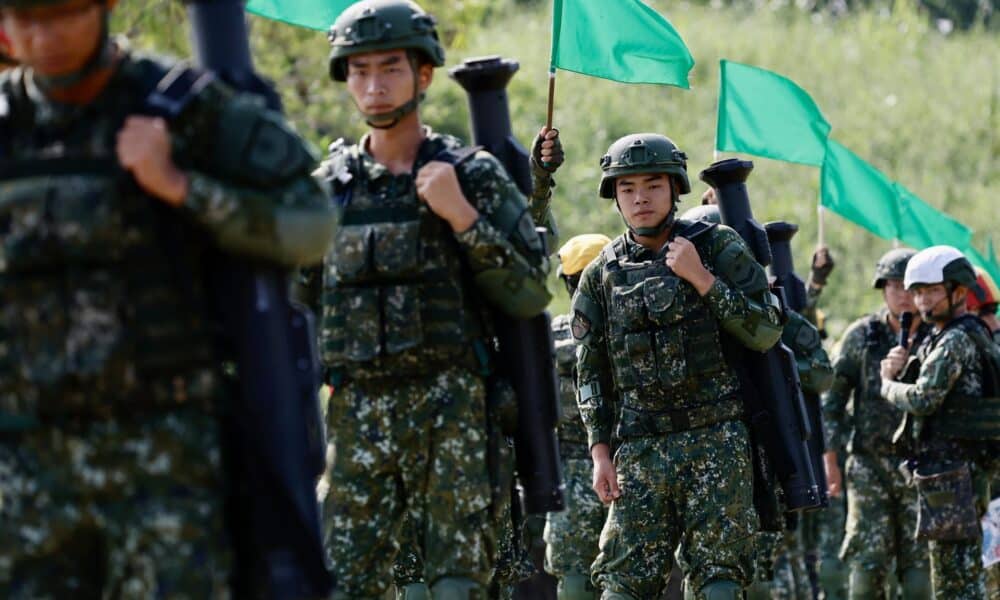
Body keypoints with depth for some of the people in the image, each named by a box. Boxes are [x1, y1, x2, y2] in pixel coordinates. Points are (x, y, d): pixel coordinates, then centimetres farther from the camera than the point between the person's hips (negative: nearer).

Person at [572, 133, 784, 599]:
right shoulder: (602, 275, 8)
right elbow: (591, 372, 11)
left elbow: (764, 332, -5)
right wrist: (600, 452, 4)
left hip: (716, 441, -2)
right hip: (641, 447, 2)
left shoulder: (717, 248, 2)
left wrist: (701, 278, -12)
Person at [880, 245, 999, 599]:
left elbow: (923, 399, -22)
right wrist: (902, 370, 3)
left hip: (950, 473, -11)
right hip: (968, 470, 11)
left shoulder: (956, 341, -13)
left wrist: (889, 384, -3)